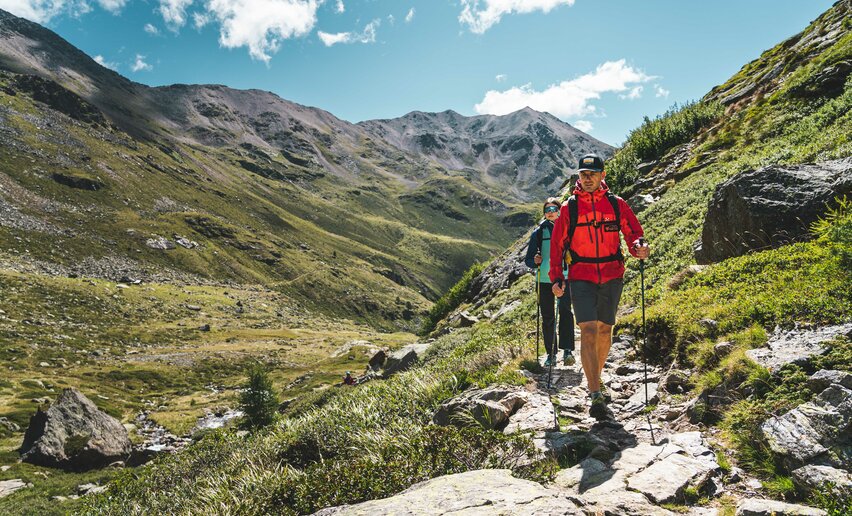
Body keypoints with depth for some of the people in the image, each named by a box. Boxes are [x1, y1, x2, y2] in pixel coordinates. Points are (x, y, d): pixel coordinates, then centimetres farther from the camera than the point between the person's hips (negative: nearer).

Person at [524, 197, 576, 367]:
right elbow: (528, 259, 11)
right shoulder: (538, 232, 10)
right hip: (544, 279, 2)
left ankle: (567, 350, -16)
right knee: (547, 317, 6)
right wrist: (535, 261, -11)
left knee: (565, 311, -17)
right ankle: (551, 354, 15)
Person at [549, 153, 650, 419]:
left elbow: (634, 233, 6)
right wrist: (556, 278, -3)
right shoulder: (569, 207, 0)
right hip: (581, 279, -2)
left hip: (612, 277, 2)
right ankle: (595, 395, -13)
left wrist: (639, 248, -18)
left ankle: (596, 378, 34)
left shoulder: (617, 204, 3)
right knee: (588, 331, -13)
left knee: (605, 330, 13)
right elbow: (557, 245, 3)